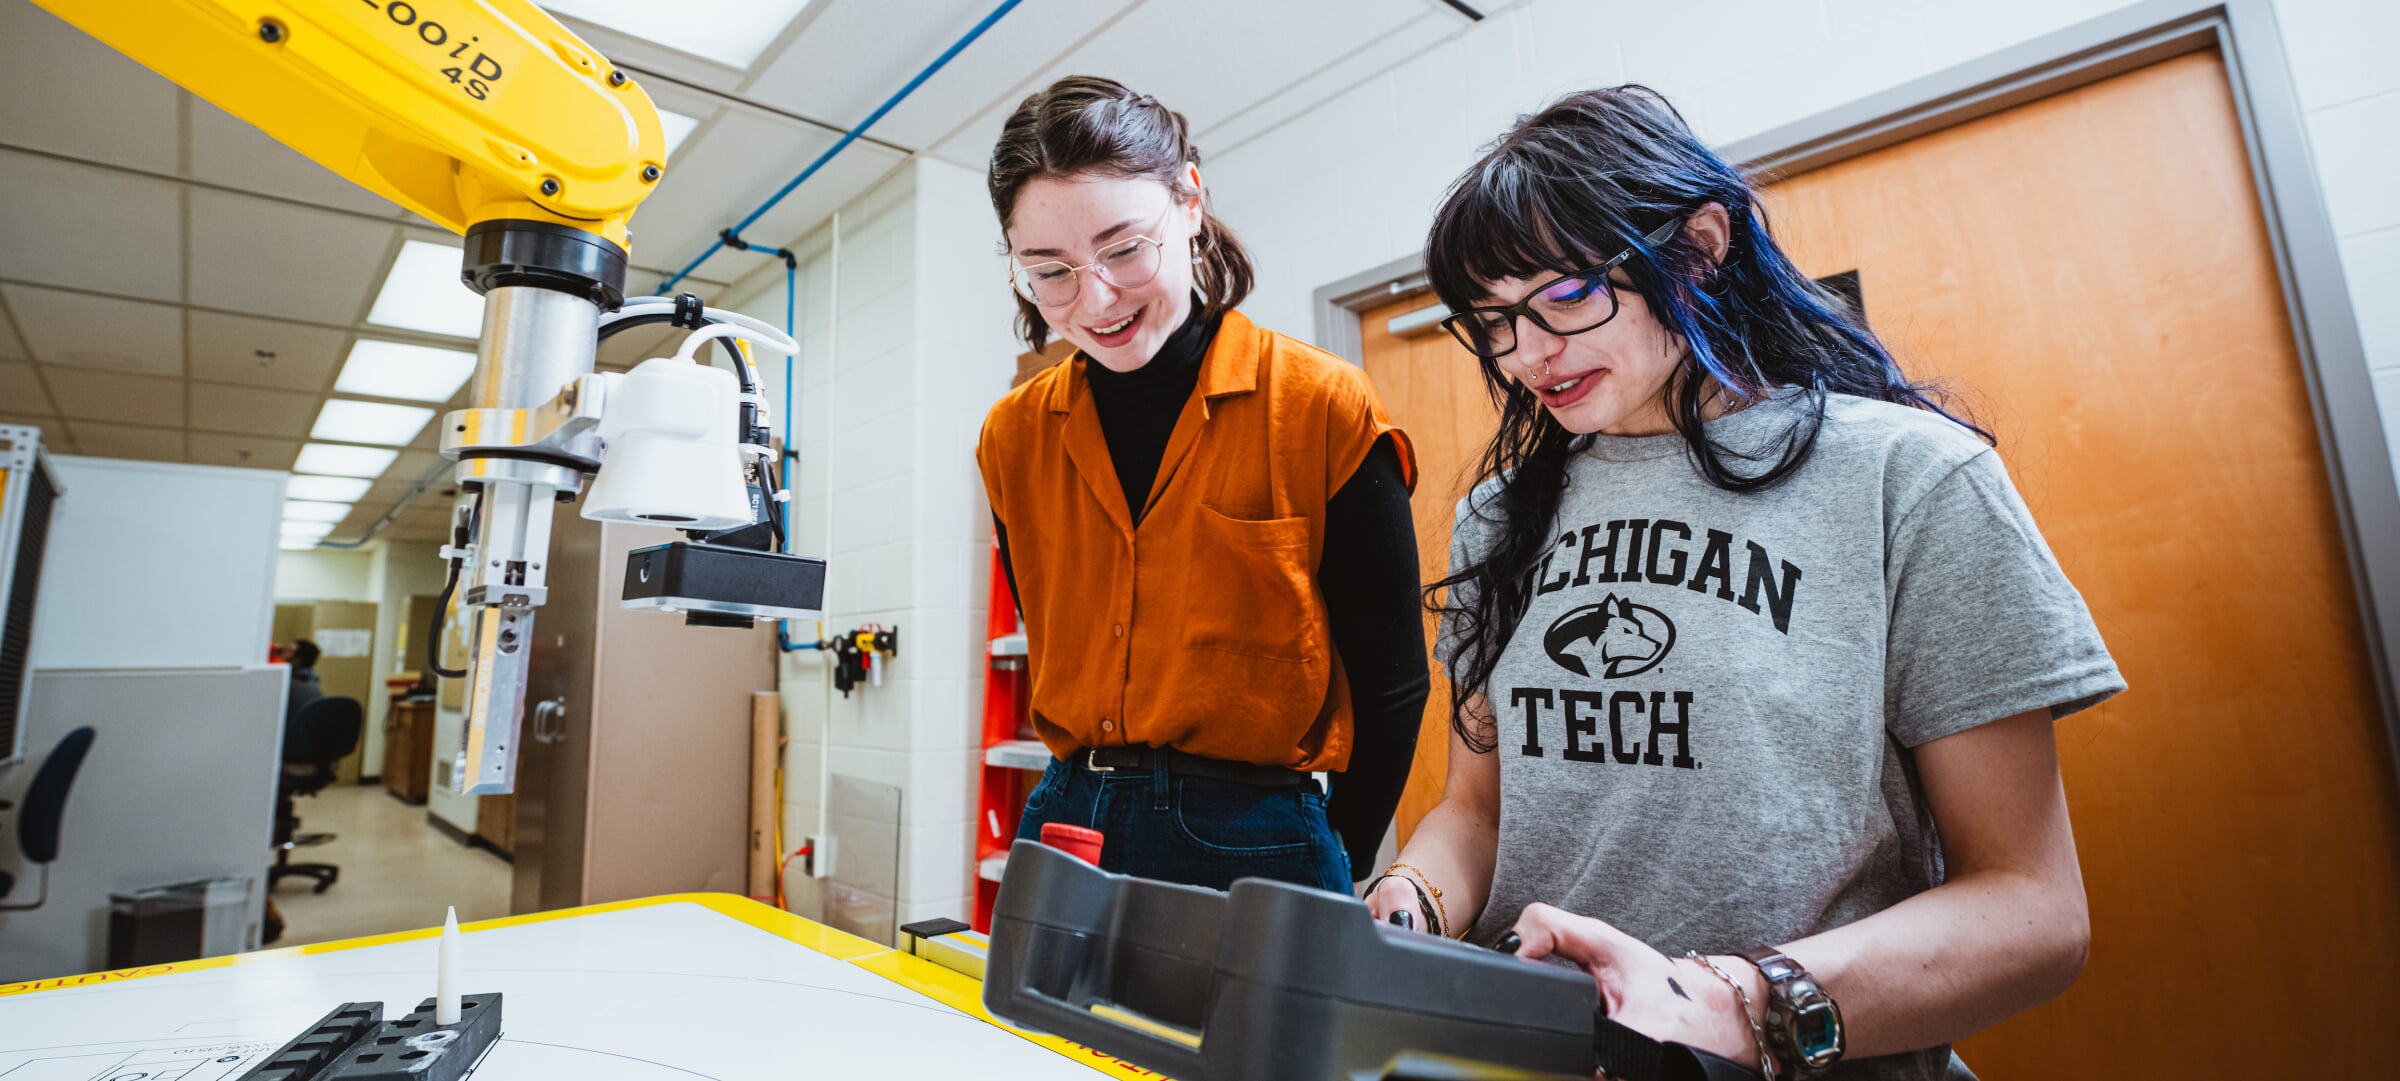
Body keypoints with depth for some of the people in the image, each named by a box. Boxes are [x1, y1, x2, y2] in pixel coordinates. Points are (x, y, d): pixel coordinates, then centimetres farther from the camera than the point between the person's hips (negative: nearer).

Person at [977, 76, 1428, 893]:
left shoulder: (1325, 407, -11)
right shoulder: (1013, 435, 1)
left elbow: (1391, 682, -6)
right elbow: (1055, 657, 10)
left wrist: (1336, 872, -3)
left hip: (1257, 846, -3)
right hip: (1063, 826, 4)